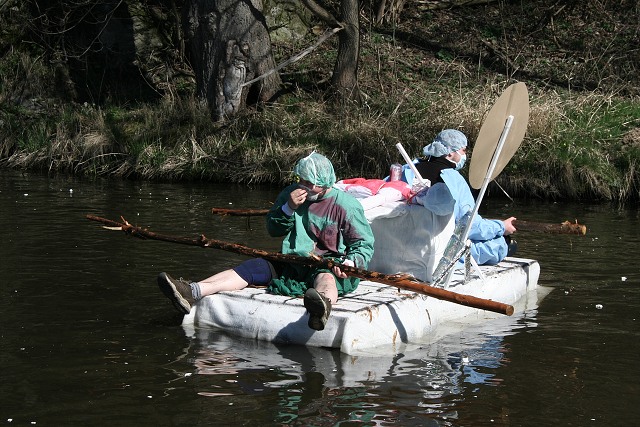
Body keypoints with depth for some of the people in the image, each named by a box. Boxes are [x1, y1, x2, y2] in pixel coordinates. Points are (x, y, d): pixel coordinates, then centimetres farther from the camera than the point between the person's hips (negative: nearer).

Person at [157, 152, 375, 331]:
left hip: (330, 266, -6)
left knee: (324, 277, -40)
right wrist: (289, 209, -8)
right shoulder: (291, 194, 7)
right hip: (294, 263, 6)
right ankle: (192, 292, -30)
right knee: (253, 267, -12)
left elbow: (364, 244, -6)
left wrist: (350, 263, -27)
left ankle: (323, 304, -81)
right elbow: (273, 229, 11)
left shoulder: (346, 205, -7)